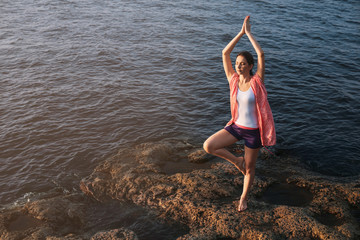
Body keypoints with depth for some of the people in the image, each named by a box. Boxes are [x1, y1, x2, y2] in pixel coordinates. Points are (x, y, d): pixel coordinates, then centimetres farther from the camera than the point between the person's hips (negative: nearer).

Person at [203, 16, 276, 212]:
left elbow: (261, 54, -24)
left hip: (253, 131, -3)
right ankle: (237, 161, 10)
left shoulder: (257, 81, -12)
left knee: (249, 170, 12)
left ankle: (244, 198, 40)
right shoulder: (233, 79, -4)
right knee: (208, 146, -16)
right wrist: (241, 32, -9)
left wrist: (248, 32, -16)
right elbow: (225, 53, -8)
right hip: (236, 127, 3)